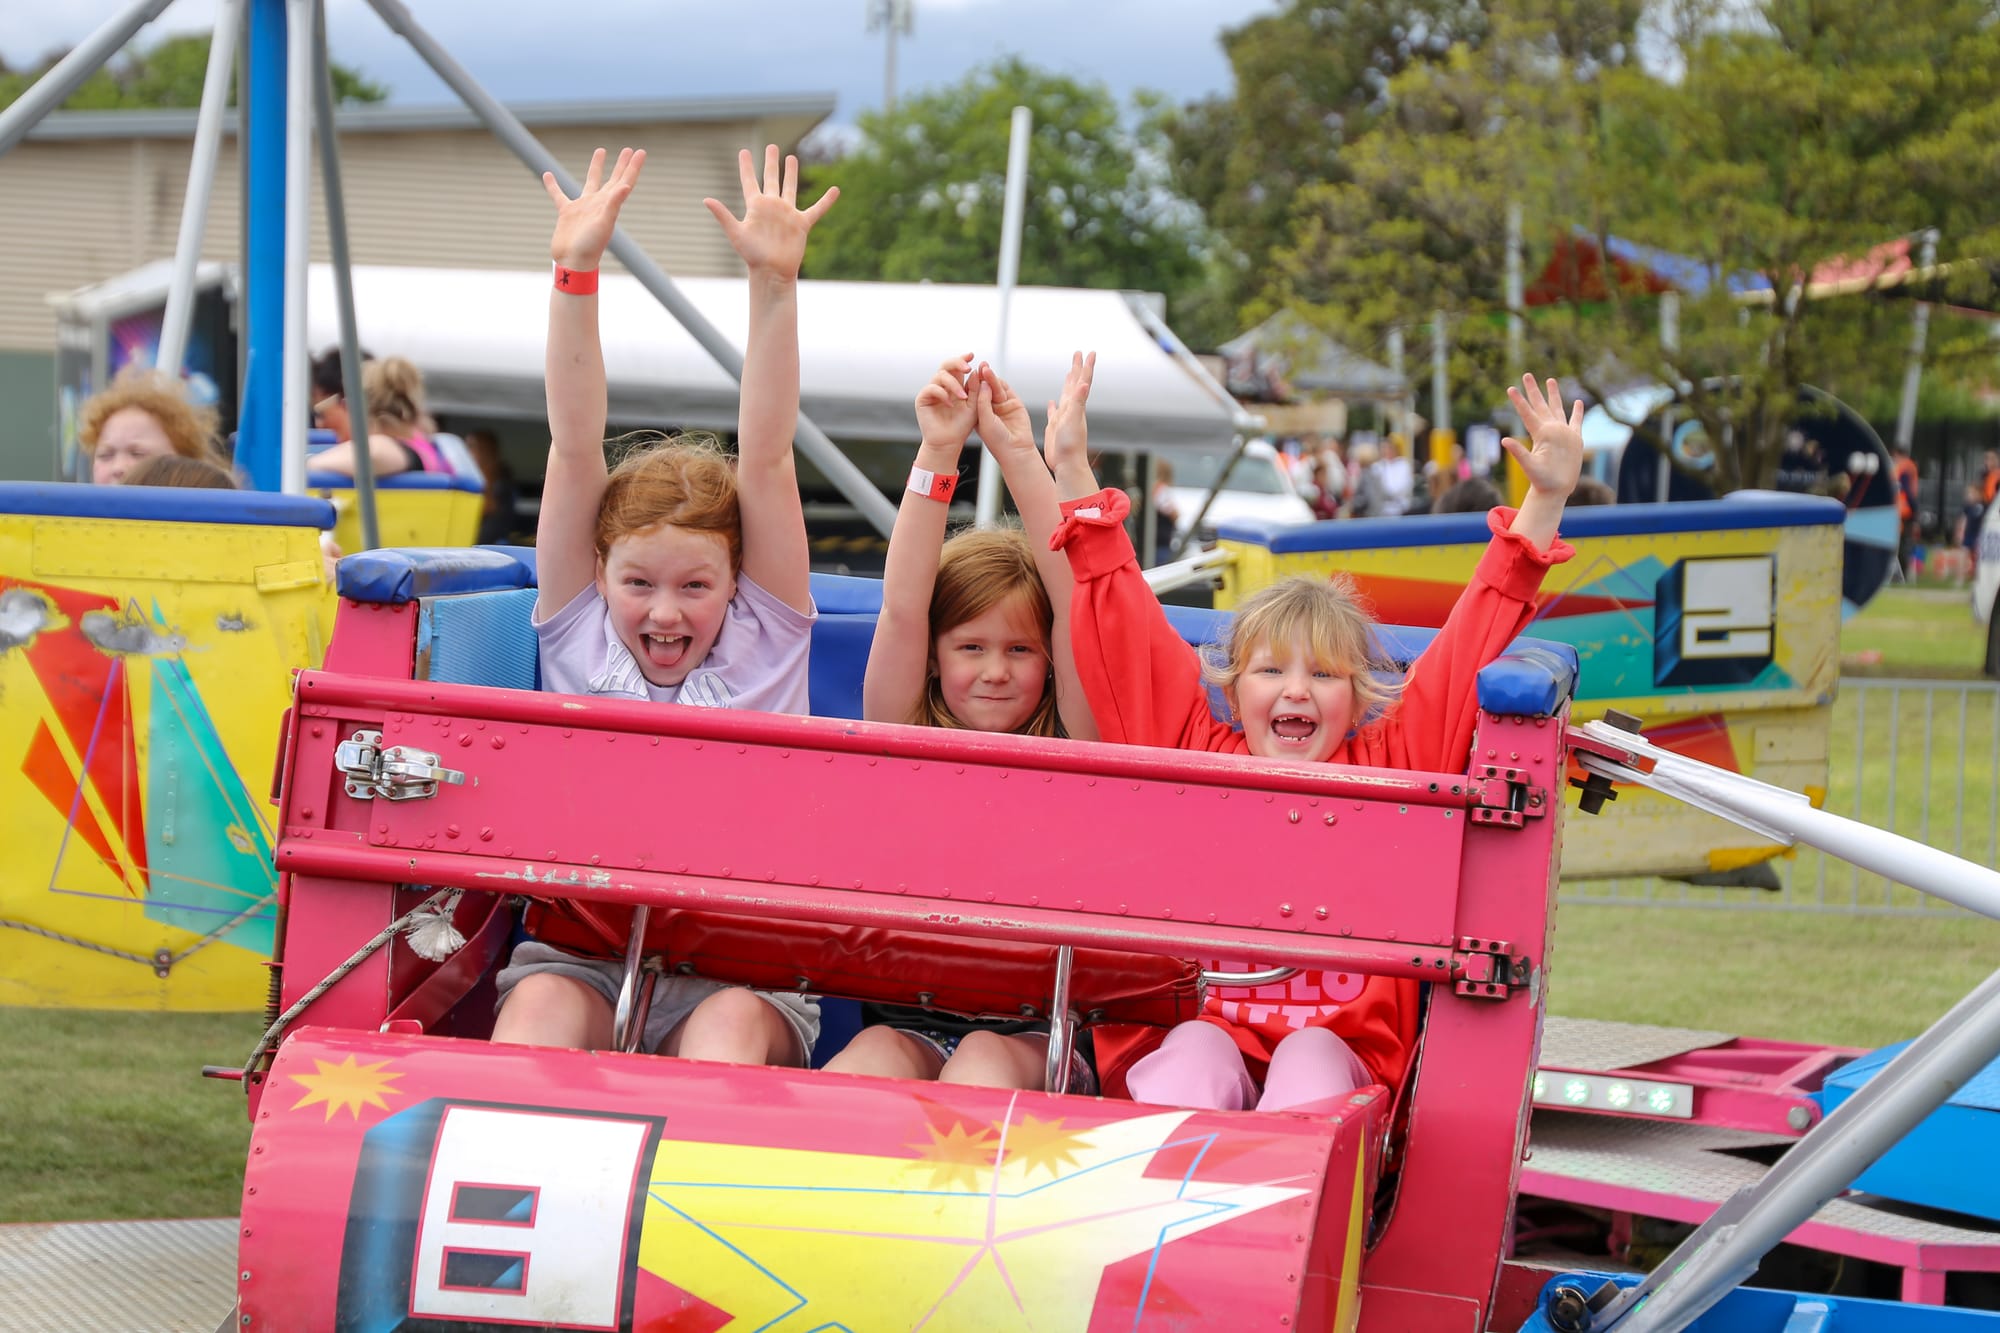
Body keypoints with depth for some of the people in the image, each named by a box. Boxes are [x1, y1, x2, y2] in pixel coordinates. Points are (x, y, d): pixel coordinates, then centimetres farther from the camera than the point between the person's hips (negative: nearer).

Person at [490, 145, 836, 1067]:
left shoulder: (761, 644, 9)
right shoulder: (580, 639, 11)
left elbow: (765, 461, 0)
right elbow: (574, 452, 3)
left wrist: (774, 284, -9)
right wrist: (575, 275, -4)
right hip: (581, 949, 1)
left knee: (734, 1023, -33)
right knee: (540, 1005, -32)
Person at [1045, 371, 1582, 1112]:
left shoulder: (1388, 765, 15)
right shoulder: (1194, 753, 15)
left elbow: (1471, 646, 13)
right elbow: (1128, 639, 16)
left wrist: (1545, 502, 10)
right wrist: (1074, 481, 15)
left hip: (1341, 1047, 0)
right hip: (1202, 1030, 0)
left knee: (1311, 1061, -31)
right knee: (1196, 1055, -31)